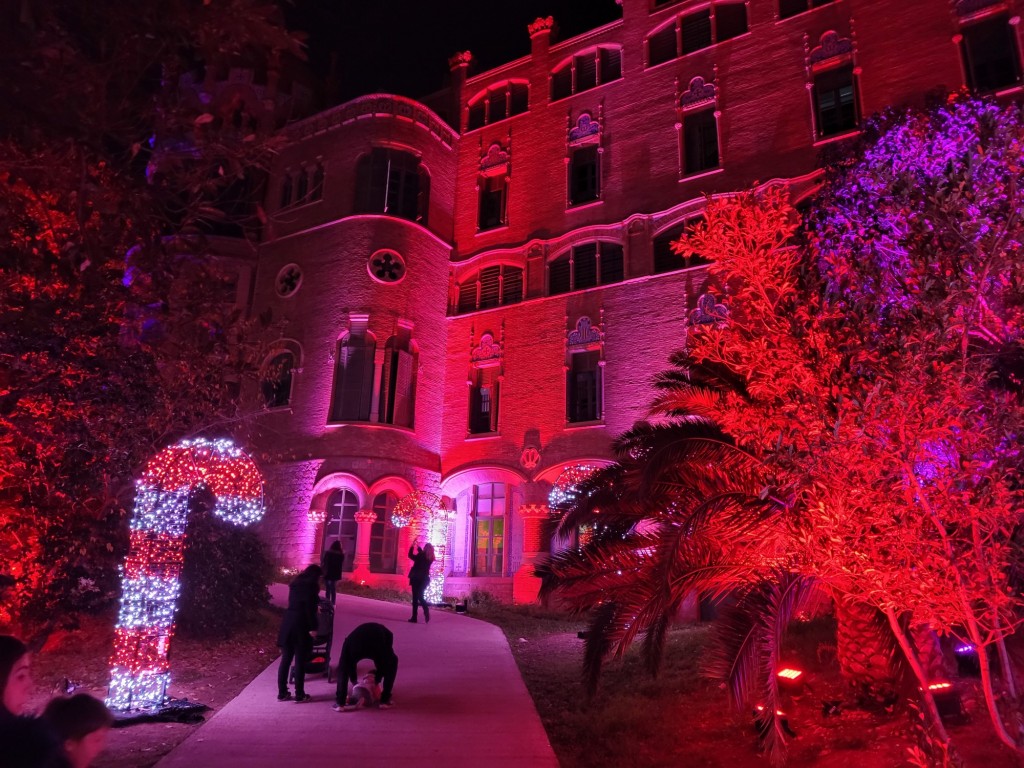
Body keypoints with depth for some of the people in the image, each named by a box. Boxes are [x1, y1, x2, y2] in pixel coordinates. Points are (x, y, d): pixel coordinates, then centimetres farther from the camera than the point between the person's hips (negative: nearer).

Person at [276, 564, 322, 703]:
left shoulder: (295, 584, 16)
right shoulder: (310, 586, -7)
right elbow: (310, 608, -15)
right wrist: (313, 627, -14)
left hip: (288, 623, 7)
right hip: (301, 625, -7)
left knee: (285, 659, 11)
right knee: (300, 661, 0)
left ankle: (282, 693, 16)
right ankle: (299, 695, 6)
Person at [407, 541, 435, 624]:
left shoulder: (420, 556, -16)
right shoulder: (430, 558, 2)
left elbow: (410, 555, -3)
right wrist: (418, 547, 28)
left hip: (416, 579, -5)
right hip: (424, 579, 5)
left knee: (415, 598, 2)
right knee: (420, 597, 12)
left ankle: (414, 617, 3)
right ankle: (426, 612, -10)